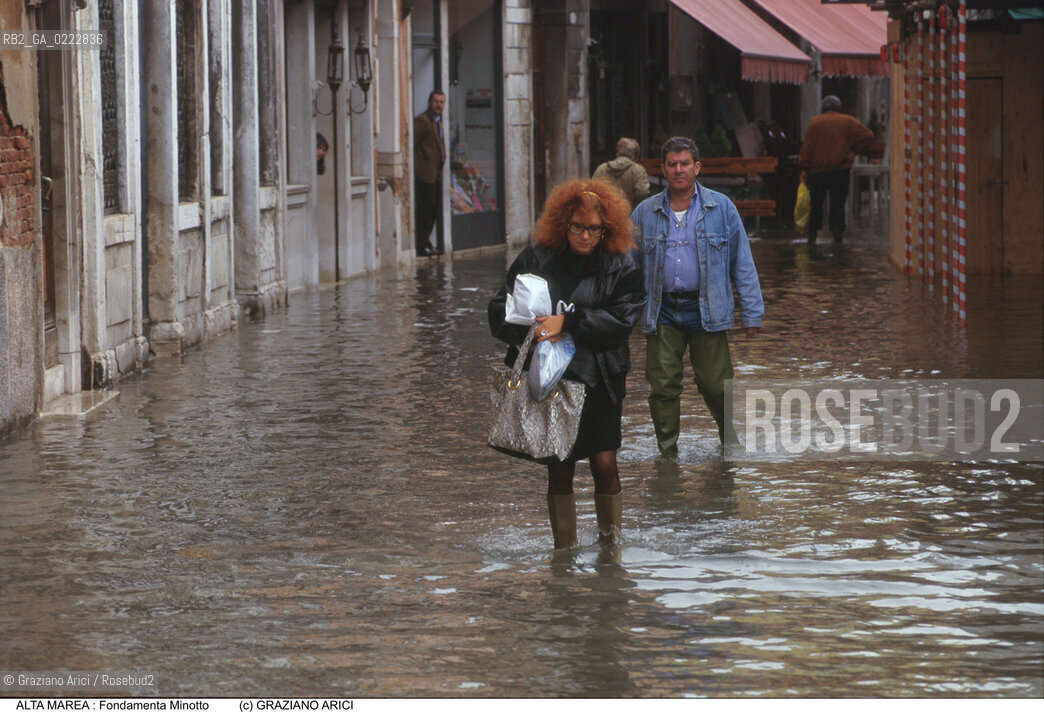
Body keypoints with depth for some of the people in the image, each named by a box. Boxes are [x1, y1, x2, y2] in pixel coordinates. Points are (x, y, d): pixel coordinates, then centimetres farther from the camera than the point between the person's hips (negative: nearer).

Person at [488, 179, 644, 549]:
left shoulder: (620, 268, 1)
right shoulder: (535, 260, 4)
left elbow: (619, 322, -9)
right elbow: (500, 313, 5)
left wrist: (568, 321, -17)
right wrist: (530, 331, -14)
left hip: (599, 380, -1)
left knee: (604, 463, -10)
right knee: (558, 470, 5)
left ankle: (610, 542, 5)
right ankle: (564, 551, 14)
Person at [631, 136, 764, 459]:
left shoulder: (721, 208, 4)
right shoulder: (645, 213, 8)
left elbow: (742, 263, 5)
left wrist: (751, 313, 2)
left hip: (705, 311, -2)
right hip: (662, 314, 2)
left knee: (716, 385, 0)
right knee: (663, 386, 0)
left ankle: (731, 444, 23)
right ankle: (667, 453, 11)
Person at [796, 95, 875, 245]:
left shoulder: (815, 122, 3)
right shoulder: (848, 121, 5)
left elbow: (807, 147, -1)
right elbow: (868, 136, 0)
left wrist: (804, 169, 0)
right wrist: (855, 151, 10)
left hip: (817, 169, 0)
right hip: (841, 169, 0)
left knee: (816, 203, 9)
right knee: (838, 203, 4)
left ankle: (812, 236, 8)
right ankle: (838, 234, -3)